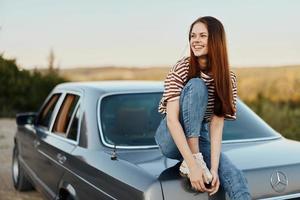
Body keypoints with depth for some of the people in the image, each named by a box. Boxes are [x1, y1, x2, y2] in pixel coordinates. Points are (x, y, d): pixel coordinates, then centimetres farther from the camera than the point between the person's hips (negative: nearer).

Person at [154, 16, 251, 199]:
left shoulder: (228, 78, -7)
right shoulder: (181, 69, -16)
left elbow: (217, 125, -13)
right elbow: (172, 119, -24)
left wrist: (214, 168, -24)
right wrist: (193, 164, -32)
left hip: (200, 139, 2)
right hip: (172, 140, -1)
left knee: (238, 182, -27)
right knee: (196, 86, -28)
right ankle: (194, 158, -26)